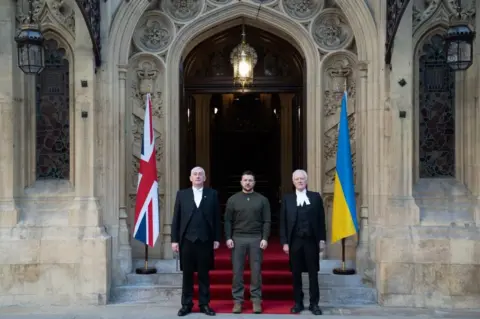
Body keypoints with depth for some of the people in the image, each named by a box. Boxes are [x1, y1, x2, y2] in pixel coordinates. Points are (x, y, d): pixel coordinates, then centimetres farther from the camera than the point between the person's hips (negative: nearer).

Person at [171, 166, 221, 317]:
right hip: (187, 240, 1)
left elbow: (216, 218, 4)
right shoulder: (182, 194, 7)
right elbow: (176, 218, 5)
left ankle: (204, 304, 14)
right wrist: (174, 239, -1)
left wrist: (216, 238, -1)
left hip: (205, 240, 0)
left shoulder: (212, 194, 6)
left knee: (204, 274, 6)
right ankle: (186, 304, 14)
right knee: (187, 274, 6)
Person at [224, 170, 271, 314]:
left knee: (256, 270, 2)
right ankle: (237, 300, 8)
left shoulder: (262, 200, 6)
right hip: (237, 238, 0)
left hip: (256, 239, 0)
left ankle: (256, 300, 9)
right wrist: (228, 238, -4)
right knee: (237, 271, 2)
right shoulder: (233, 199, 7)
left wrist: (265, 238, -6)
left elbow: (266, 221, 3)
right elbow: (228, 221, 5)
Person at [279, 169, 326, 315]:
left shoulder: (316, 197, 6)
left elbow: (321, 219, 4)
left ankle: (314, 303, 10)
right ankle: (298, 303, 15)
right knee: (296, 274, 6)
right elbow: (283, 222, 2)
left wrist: (322, 239, -1)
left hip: (311, 240, 0)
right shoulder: (287, 199, 5)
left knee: (313, 273, 4)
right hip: (294, 241, 0)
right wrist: (284, 242, -5)